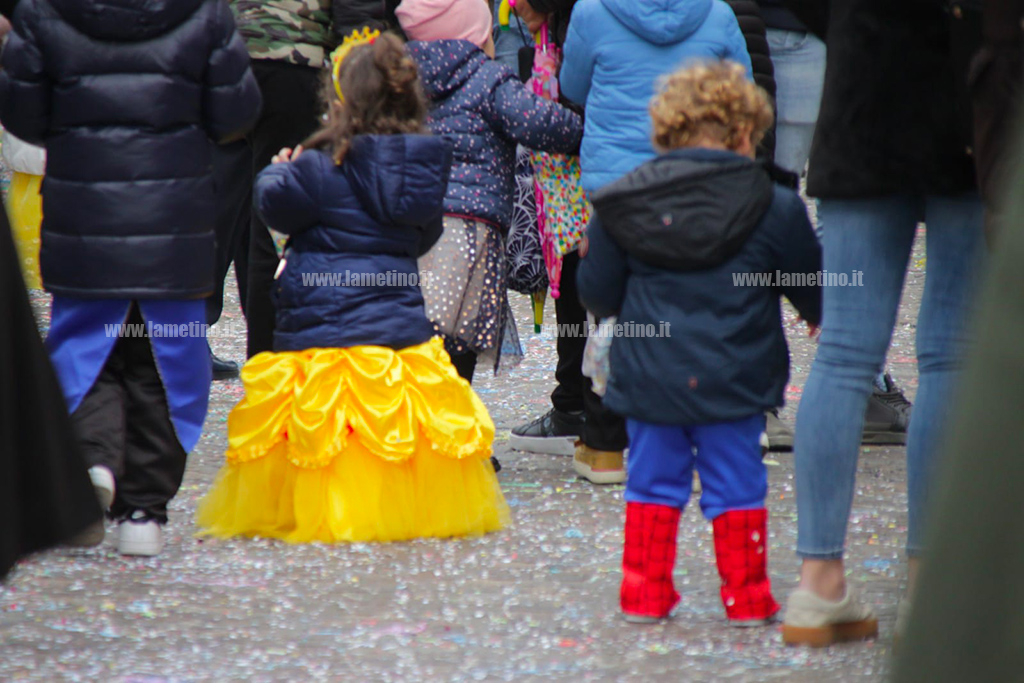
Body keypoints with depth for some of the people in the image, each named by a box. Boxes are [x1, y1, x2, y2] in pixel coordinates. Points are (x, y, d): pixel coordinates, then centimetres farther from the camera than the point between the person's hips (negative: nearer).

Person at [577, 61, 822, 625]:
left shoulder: (623, 204, -1)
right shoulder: (774, 208, -5)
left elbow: (597, 296, 4)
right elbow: (812, 289, 6)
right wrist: (823, 320, 28)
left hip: (649, 378, 2)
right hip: (733, 381, -2)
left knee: (653, 482, 12)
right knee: (736, 483, 8)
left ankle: (645, 592, 15)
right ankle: (745, 595, 11)